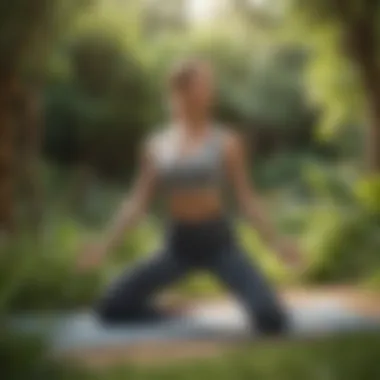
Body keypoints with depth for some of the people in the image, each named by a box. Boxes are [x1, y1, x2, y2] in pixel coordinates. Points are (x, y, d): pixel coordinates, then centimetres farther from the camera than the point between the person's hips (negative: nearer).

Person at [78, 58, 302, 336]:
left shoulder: (226, 141, -3)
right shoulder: (156, 145, 4)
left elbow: (246, 198, 0)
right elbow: (138, 202, 7)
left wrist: (275, 241, -8)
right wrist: (105, 245, 2)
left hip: (220, 244, -2)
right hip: (178, 247, 3)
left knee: (272, 320, -20)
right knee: (111, 308, -5)